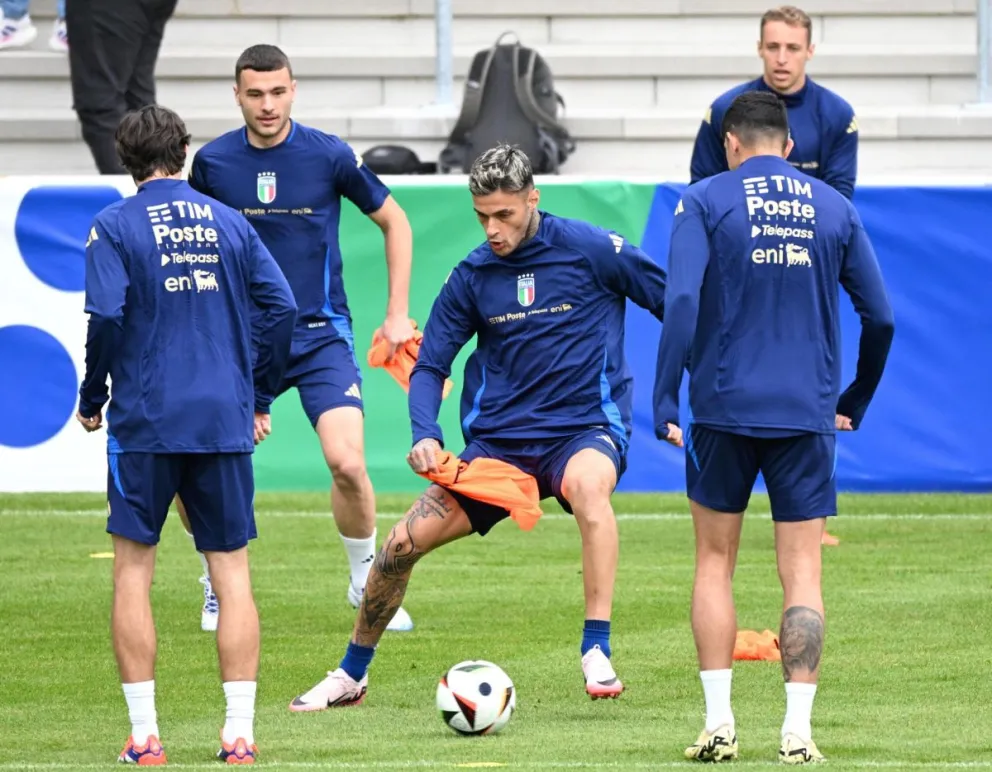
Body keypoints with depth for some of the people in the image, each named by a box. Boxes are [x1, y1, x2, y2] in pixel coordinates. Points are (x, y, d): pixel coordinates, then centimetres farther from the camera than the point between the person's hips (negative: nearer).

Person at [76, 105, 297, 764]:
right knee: (233, 572, 6)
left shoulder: (115, 227, -2)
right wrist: (260, 397, 12)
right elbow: (281, 306, 3)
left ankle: (144, 735, 2)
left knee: (133, 572, 6)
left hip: (144, 421, -3)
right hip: (225, 423, 3)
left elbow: (107, 315, -13)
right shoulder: (230, 223, 8)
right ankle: (240, 734, 1)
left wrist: (91, 400, 0)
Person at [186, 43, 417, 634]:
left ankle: (368, 582, 7)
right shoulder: (212, 162, -2)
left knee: (347, 463, -17)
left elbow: (394, 221, 6)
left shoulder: (329, 155, -7)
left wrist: (399, 314, 4)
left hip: (321, 336, -2)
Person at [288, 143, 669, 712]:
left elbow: (677, 304, -1)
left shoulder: (588, 250, -8)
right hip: (500, 440, 4)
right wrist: (425, 436, -11)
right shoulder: (472, 277, 3)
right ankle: (352, 675, 17)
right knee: (405, 540, -6)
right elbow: (429, 365, 8)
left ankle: (598, 654, -41)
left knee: (587, 484, -41)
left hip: (587, 429, -4)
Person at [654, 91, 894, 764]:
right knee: (802, 572, 3)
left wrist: (666, 402, -9)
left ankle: (719, 724, 4)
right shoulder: (834, 209, 7)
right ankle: (798, 730, -4)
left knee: (715, 562, 11)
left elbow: (682, 303, -13)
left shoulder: (705, 202, -1)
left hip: (725, 407, -1)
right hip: (807, 416, 1)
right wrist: (855, 401, 18)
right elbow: (880, 316, 6)